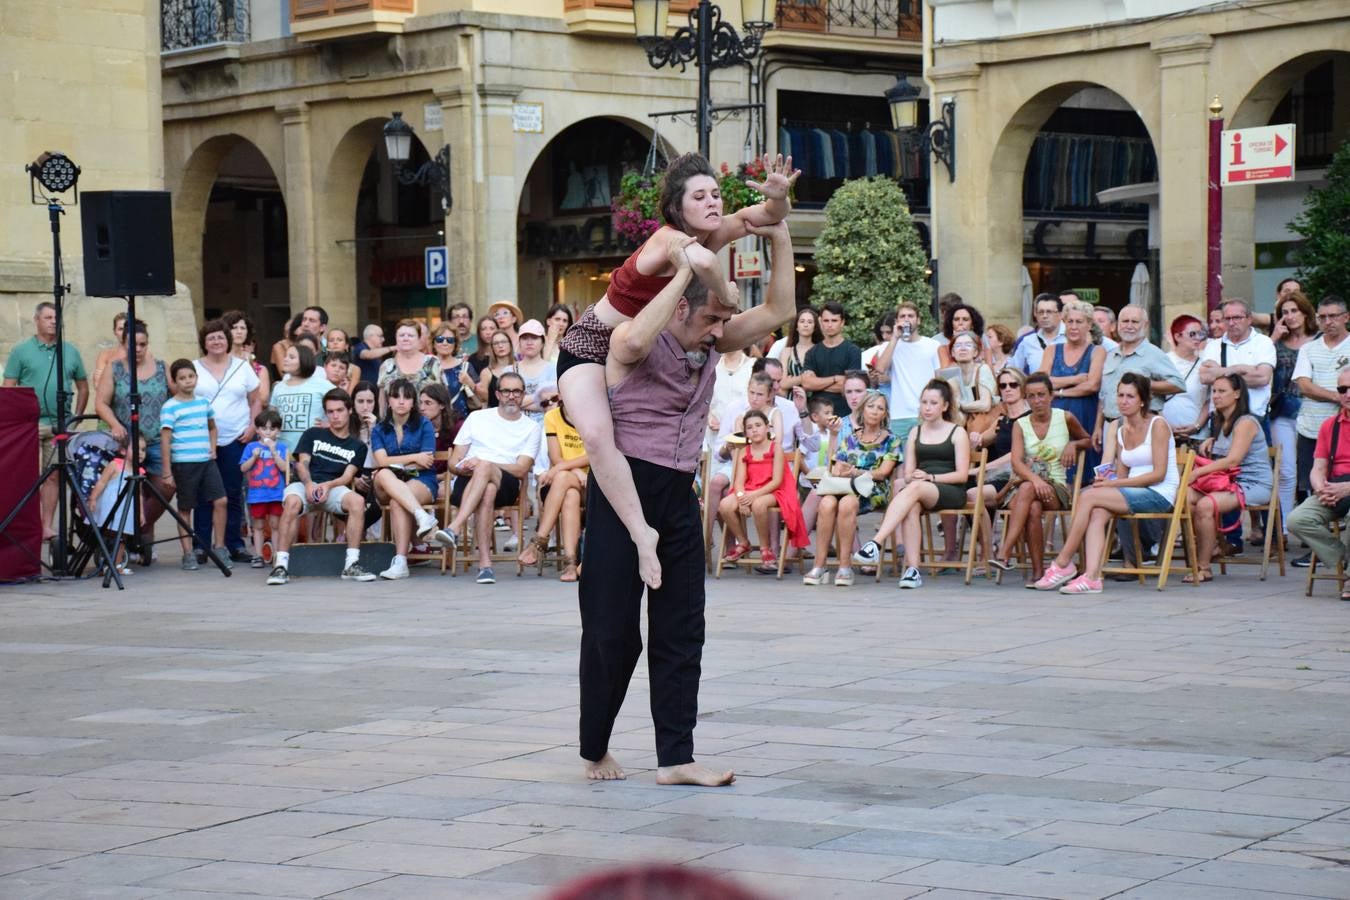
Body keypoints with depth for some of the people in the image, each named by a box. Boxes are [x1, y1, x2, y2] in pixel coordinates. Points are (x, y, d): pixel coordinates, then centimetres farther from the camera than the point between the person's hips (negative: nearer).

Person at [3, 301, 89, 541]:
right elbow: (8, 388, 2)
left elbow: (83, 387, 19)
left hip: (61, 425, 3)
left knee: (54, 476, 4)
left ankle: (47, 526, 9)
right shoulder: (21, 351, 4)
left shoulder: (70, 352, 12)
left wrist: (77, 417, 12)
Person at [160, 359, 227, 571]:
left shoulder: (204, 402, 11)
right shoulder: (170, 407, -6)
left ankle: (219, 547, 8)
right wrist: (167, 472, -12)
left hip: (206, 461, 5)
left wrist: (213, 449, 11)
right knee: (186, 508, 2)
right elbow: (165, 440, -9)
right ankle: (188, 554, 10)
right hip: (183, 464, -5)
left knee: (220, 501, -4)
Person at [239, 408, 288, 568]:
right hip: (257, 493, 1)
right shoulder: (251, 447, 5)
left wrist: (273, 452, -18)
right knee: (258, 526, 8)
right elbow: (243, 468, 2)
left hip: (276, 493, -1)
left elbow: (284, 467, -9)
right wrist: (254, 456, -12)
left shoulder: (282, 447, 2)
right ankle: (258, 556, 12)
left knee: (275, 525, 4)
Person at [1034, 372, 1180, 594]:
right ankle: (1092, 577, -36)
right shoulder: (1122, 432, 17)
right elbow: (1122, 476, 13)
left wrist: (1114, 483, -16)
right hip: (1133, 493, 6)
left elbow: (1159, 474, -12)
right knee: (1097, 513, -25)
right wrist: (1107, 480, -12)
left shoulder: (1157, 425, -4)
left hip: (1158, 494, -6)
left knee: (1089, 496, -21)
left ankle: (1063, 563, -14)